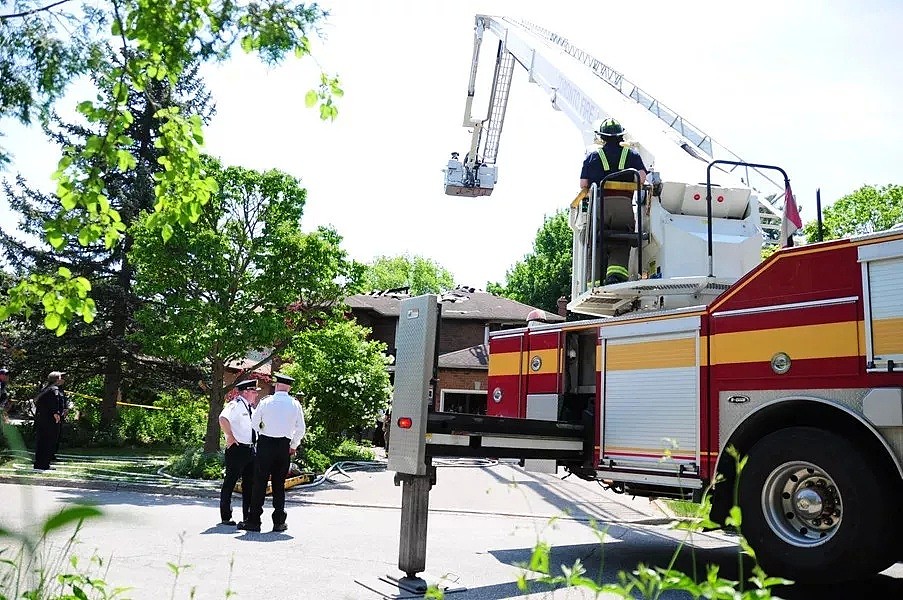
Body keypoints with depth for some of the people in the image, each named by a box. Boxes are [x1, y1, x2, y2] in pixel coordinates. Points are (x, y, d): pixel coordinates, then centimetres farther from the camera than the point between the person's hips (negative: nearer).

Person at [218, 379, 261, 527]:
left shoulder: (250, 407, 14)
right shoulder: (236, 405, -13)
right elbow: (223, 418, -30)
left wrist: (255, 442, 17)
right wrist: (230, 437, -24)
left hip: (250, 449, 9)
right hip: (236, 449, -9)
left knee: (250, 483, 12)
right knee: (230, 483, 1)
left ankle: (247, 517, 21)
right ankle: (225, 517, 10)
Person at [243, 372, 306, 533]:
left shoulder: (266, 402, -3)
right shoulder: (295, 404, 1)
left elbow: (254, 423, 5)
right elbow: (301, 429, 4)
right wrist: (294, 446, 16)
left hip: (265, 443, -2)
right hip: (284, 446, 2)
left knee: (260, 482, 3)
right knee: (279, 484, 9)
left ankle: (254, 521, 4)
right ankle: (279, 522, 11)